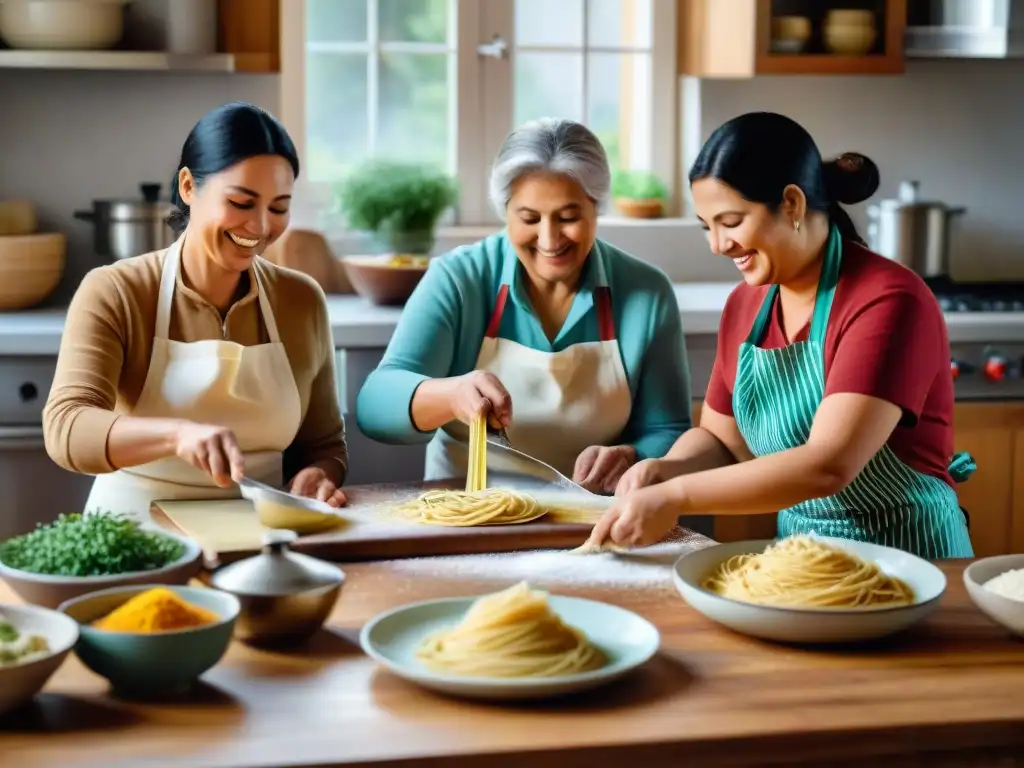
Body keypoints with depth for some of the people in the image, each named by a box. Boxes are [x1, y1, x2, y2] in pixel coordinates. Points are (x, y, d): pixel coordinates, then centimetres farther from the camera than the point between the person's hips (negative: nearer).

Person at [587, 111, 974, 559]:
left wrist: (675, 497, -27)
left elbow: (829, 465, -26)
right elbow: (723, 438, 14)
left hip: (905, 556, -6)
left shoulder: (888, 301, -17)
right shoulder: (744, 304, 5)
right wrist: (666, 470, -7)